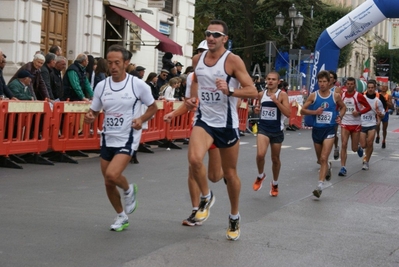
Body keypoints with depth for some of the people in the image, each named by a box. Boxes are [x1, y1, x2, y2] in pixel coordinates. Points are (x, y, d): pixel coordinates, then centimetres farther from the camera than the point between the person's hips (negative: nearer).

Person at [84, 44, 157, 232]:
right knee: (108, 183, 10)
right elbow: (94, 111, 11)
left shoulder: (138, 85, -9)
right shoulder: (101, 85, 1)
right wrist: (90, 118, -13)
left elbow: (153, 107, 3)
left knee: (112, 174, -24)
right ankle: (121, 217, 32)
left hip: (127, 139, -5)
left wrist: (142, 119, -16)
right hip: (108, 139, 5)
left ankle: (129, 190, 11)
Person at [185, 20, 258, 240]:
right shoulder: (197, 59, 3)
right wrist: (192, 98, 7)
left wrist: (230, 91, -32)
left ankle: (234, 217, 31)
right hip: (204, 120, 3)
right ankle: (206, 197, 2)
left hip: (226, 123, -3)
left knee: (230, 173, 9)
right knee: (194, 159, -26)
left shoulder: (233, 61, -12)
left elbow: (252, 91, -16)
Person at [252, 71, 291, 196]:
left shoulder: (282, 95, -8)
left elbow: (288, 114, -16)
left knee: (275, 159, 12)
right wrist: (257, 110, -1)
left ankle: (275, 184, 33)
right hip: (263, 128, 2)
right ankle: (260, 176, 9)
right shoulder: (261, 94, 4)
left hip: (277, 130, -1)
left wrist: (276, 101, -24)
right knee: (260, 154, -20)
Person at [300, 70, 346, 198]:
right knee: (320, 160, 16)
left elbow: (343, 107, 18)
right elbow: (302, 110, -1)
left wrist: (340, 116, -1)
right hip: (317, 129, 3)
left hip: (329, 130, -2)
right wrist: (315, 112, -16)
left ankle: (320, 186, -18)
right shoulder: (313, 96, -1)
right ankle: (328, 167, 52)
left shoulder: (335, 96, -1)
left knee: (323, 158, -15)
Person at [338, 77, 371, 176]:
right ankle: (343, 168, -11)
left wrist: (359, 112, -19)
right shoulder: (341, 95, 1)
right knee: (343, 145, -13)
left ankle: (358, 147, 45)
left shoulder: (358, 96, -8)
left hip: (356, 124, -1)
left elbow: (368, 107, -3)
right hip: (345, 124, 1)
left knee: (354, 148, 6)